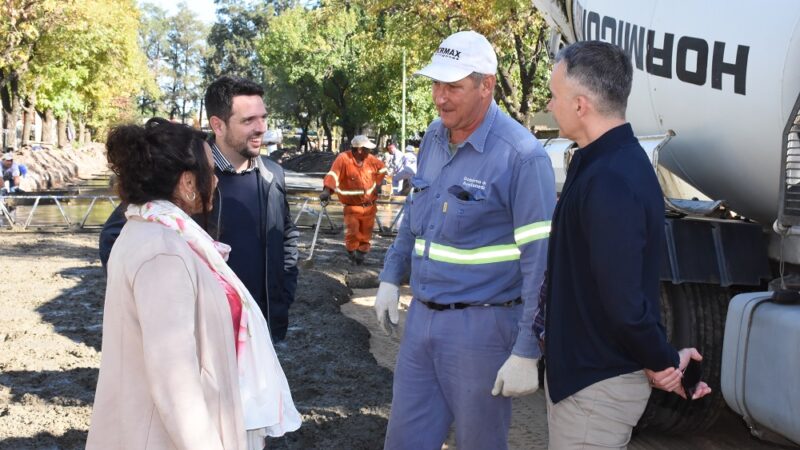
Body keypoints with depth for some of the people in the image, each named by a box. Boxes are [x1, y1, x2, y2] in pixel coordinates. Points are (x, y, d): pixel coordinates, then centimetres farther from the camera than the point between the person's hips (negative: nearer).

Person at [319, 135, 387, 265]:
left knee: (366, 233, 14)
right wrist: (327, 190, -45)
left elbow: (381, 168, 20)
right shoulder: (343, 159, -18)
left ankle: (361, 254, 36)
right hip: (352, 206, -5)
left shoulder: (370, 159, -1)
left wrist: (377, 184, 21)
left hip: (369, 205, 5)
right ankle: (351, 253, 16)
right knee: (352, 232, -13)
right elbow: (333, 174, -31)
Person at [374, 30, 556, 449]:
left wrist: (526, 352, -19)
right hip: (421, 317, 7)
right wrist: (391, 278, 18)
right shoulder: (434, 136, 6)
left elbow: (540, 261, -18)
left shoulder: (521, 156, -18)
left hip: (481, 326, -6)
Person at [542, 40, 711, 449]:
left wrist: (664, 360, -14)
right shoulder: (611, 161, 8)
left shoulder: (610, 181, -27)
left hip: (596, 384, -10)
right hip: (582, 368, 10)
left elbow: (623, 298, -27)